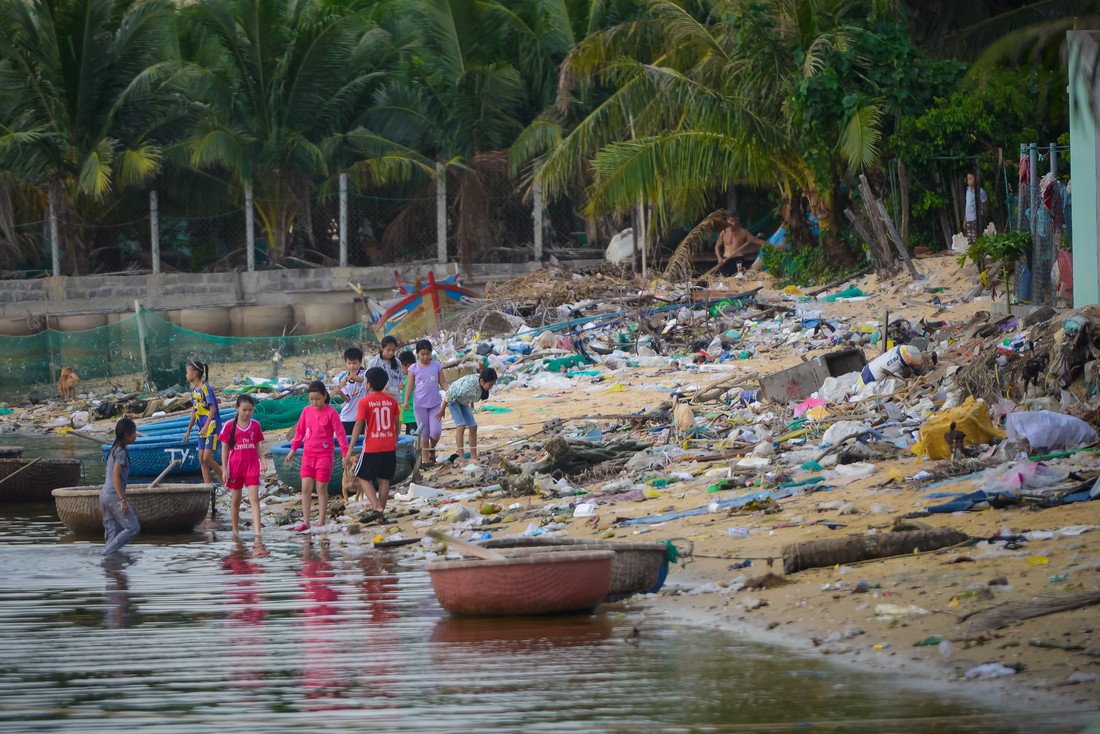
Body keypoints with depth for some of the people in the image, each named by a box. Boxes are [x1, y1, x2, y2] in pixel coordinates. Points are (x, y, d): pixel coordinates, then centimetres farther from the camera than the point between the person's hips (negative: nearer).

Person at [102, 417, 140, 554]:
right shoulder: (121, 452, -12)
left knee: (112, 532, 9)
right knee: (133, 527, -9)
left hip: (104, 495, 10)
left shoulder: (114, 450, 16)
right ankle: (108, 552, -13)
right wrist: (123, 500, -22)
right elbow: (116, 477, -19)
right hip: (113, 495, -10)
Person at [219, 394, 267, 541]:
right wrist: (225, 469, -4)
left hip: (252, 467, 1)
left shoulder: (255, 426, 5)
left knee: (254, 499, -10)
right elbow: (225, 448, 0)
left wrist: (262, 461, -4)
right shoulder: (229, 426, -2)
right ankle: (235, 531, 22)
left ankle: (257, 532, -16)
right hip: (235, 467, -1)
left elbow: (258, 446, 11)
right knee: (235, 500, 10)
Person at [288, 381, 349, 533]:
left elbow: (340, 433, -7)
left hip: (324, 456, -4)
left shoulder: (331, 413, -8)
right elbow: (300, 431, 15)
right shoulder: (307, 411, 5)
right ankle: (305, 523, 1)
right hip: (308, 455, 4)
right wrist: (293, 449, 16)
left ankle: (321, 523, 7)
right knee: (306, 488, -2)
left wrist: (345, 453, -10)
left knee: (321, 488, 1)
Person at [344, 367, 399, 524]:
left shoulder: (365, 402, -9)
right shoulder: (391, 400, 3)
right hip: (390, 446, 4)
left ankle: (377, 508, -9)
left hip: (372, 448, -4)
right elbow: (396, 425, 10)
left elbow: (358, 426, -12)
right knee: (384, 480, 10)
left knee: (363, 477, 9)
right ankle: (381, 515, 10)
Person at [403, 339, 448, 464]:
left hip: (435, 403, 1)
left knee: (436, 431, -8)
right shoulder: (414, 368, 0)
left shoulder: (436, 365, 3)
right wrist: (406, 401, -11)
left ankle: (432, 448, 23)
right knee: (424, 433, 4)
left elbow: (443, 382, 6)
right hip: (420, 405, -1)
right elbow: (410, 386, 1)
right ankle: (425, 458, 13)